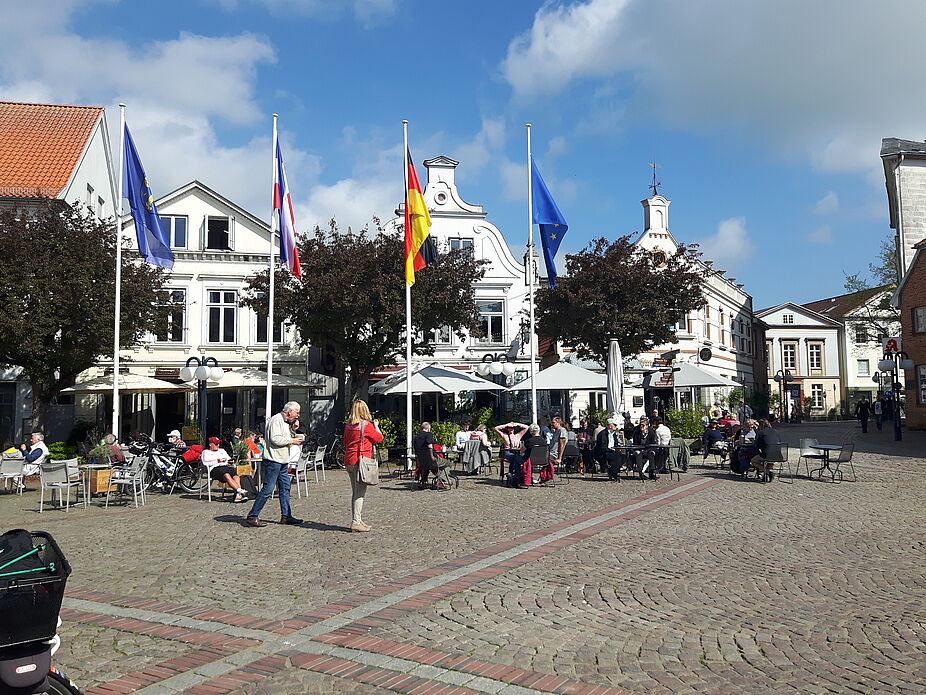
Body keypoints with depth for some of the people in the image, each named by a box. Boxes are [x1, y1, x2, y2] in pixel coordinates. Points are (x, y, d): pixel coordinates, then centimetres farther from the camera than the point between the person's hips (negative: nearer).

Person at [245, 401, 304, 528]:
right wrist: (292, 441, -13)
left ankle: (286, 516, 16)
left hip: (282, 462, 11)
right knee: (267, 489, -8)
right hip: (273, 461, -10)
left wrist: (294, 438, 12)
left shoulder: (285, 422, 19)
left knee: (285, 488, 11)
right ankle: (252, 517, -3)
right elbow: (275, 439, -22)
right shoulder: (276, 420, -13)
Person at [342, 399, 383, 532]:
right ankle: (356, 522, -7)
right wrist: (376, 425, 16)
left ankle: (357, 521, 19)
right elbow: (379, 438, 0)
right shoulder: (366, 424, -10)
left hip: (349, 461, 7)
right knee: (360, 493, -5)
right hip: (361, 461, -7)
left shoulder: (348, 425, 9)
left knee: (355, 492, 14)